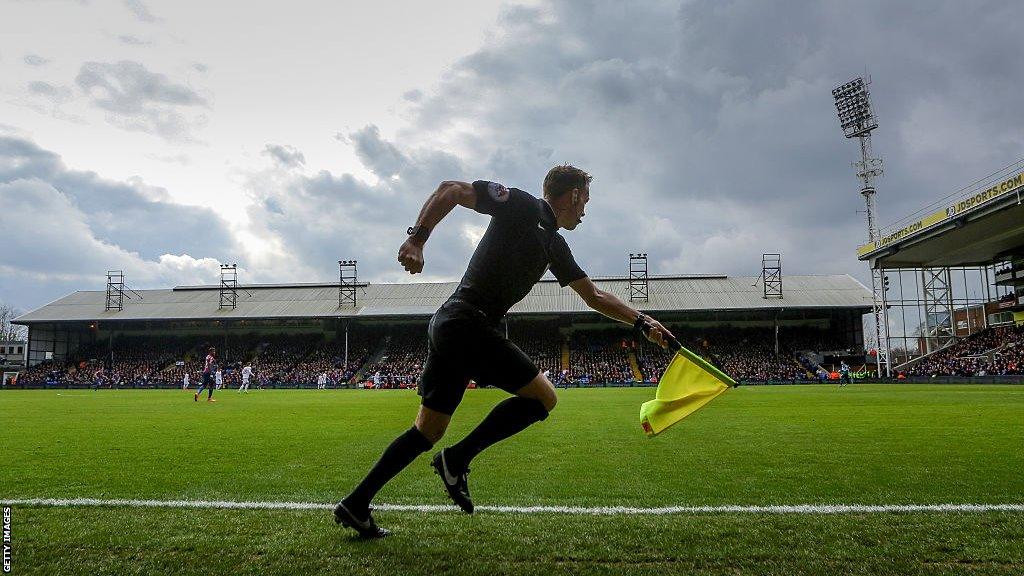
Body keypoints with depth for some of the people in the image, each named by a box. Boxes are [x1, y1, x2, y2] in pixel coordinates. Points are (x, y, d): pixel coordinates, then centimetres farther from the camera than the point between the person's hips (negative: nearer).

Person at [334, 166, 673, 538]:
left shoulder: (555, 246, 22)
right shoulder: (523, 206, -4)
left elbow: (594, 296, 28)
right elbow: (450, 190, -8)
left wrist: (643, 322, 22)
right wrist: (417, 238, -19)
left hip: (448, 326, 9)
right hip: (467, 322, -9)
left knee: (429, 429, 12)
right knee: (543, 396, -5)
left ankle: (356, 504, 17)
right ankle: (457, 459, -3)